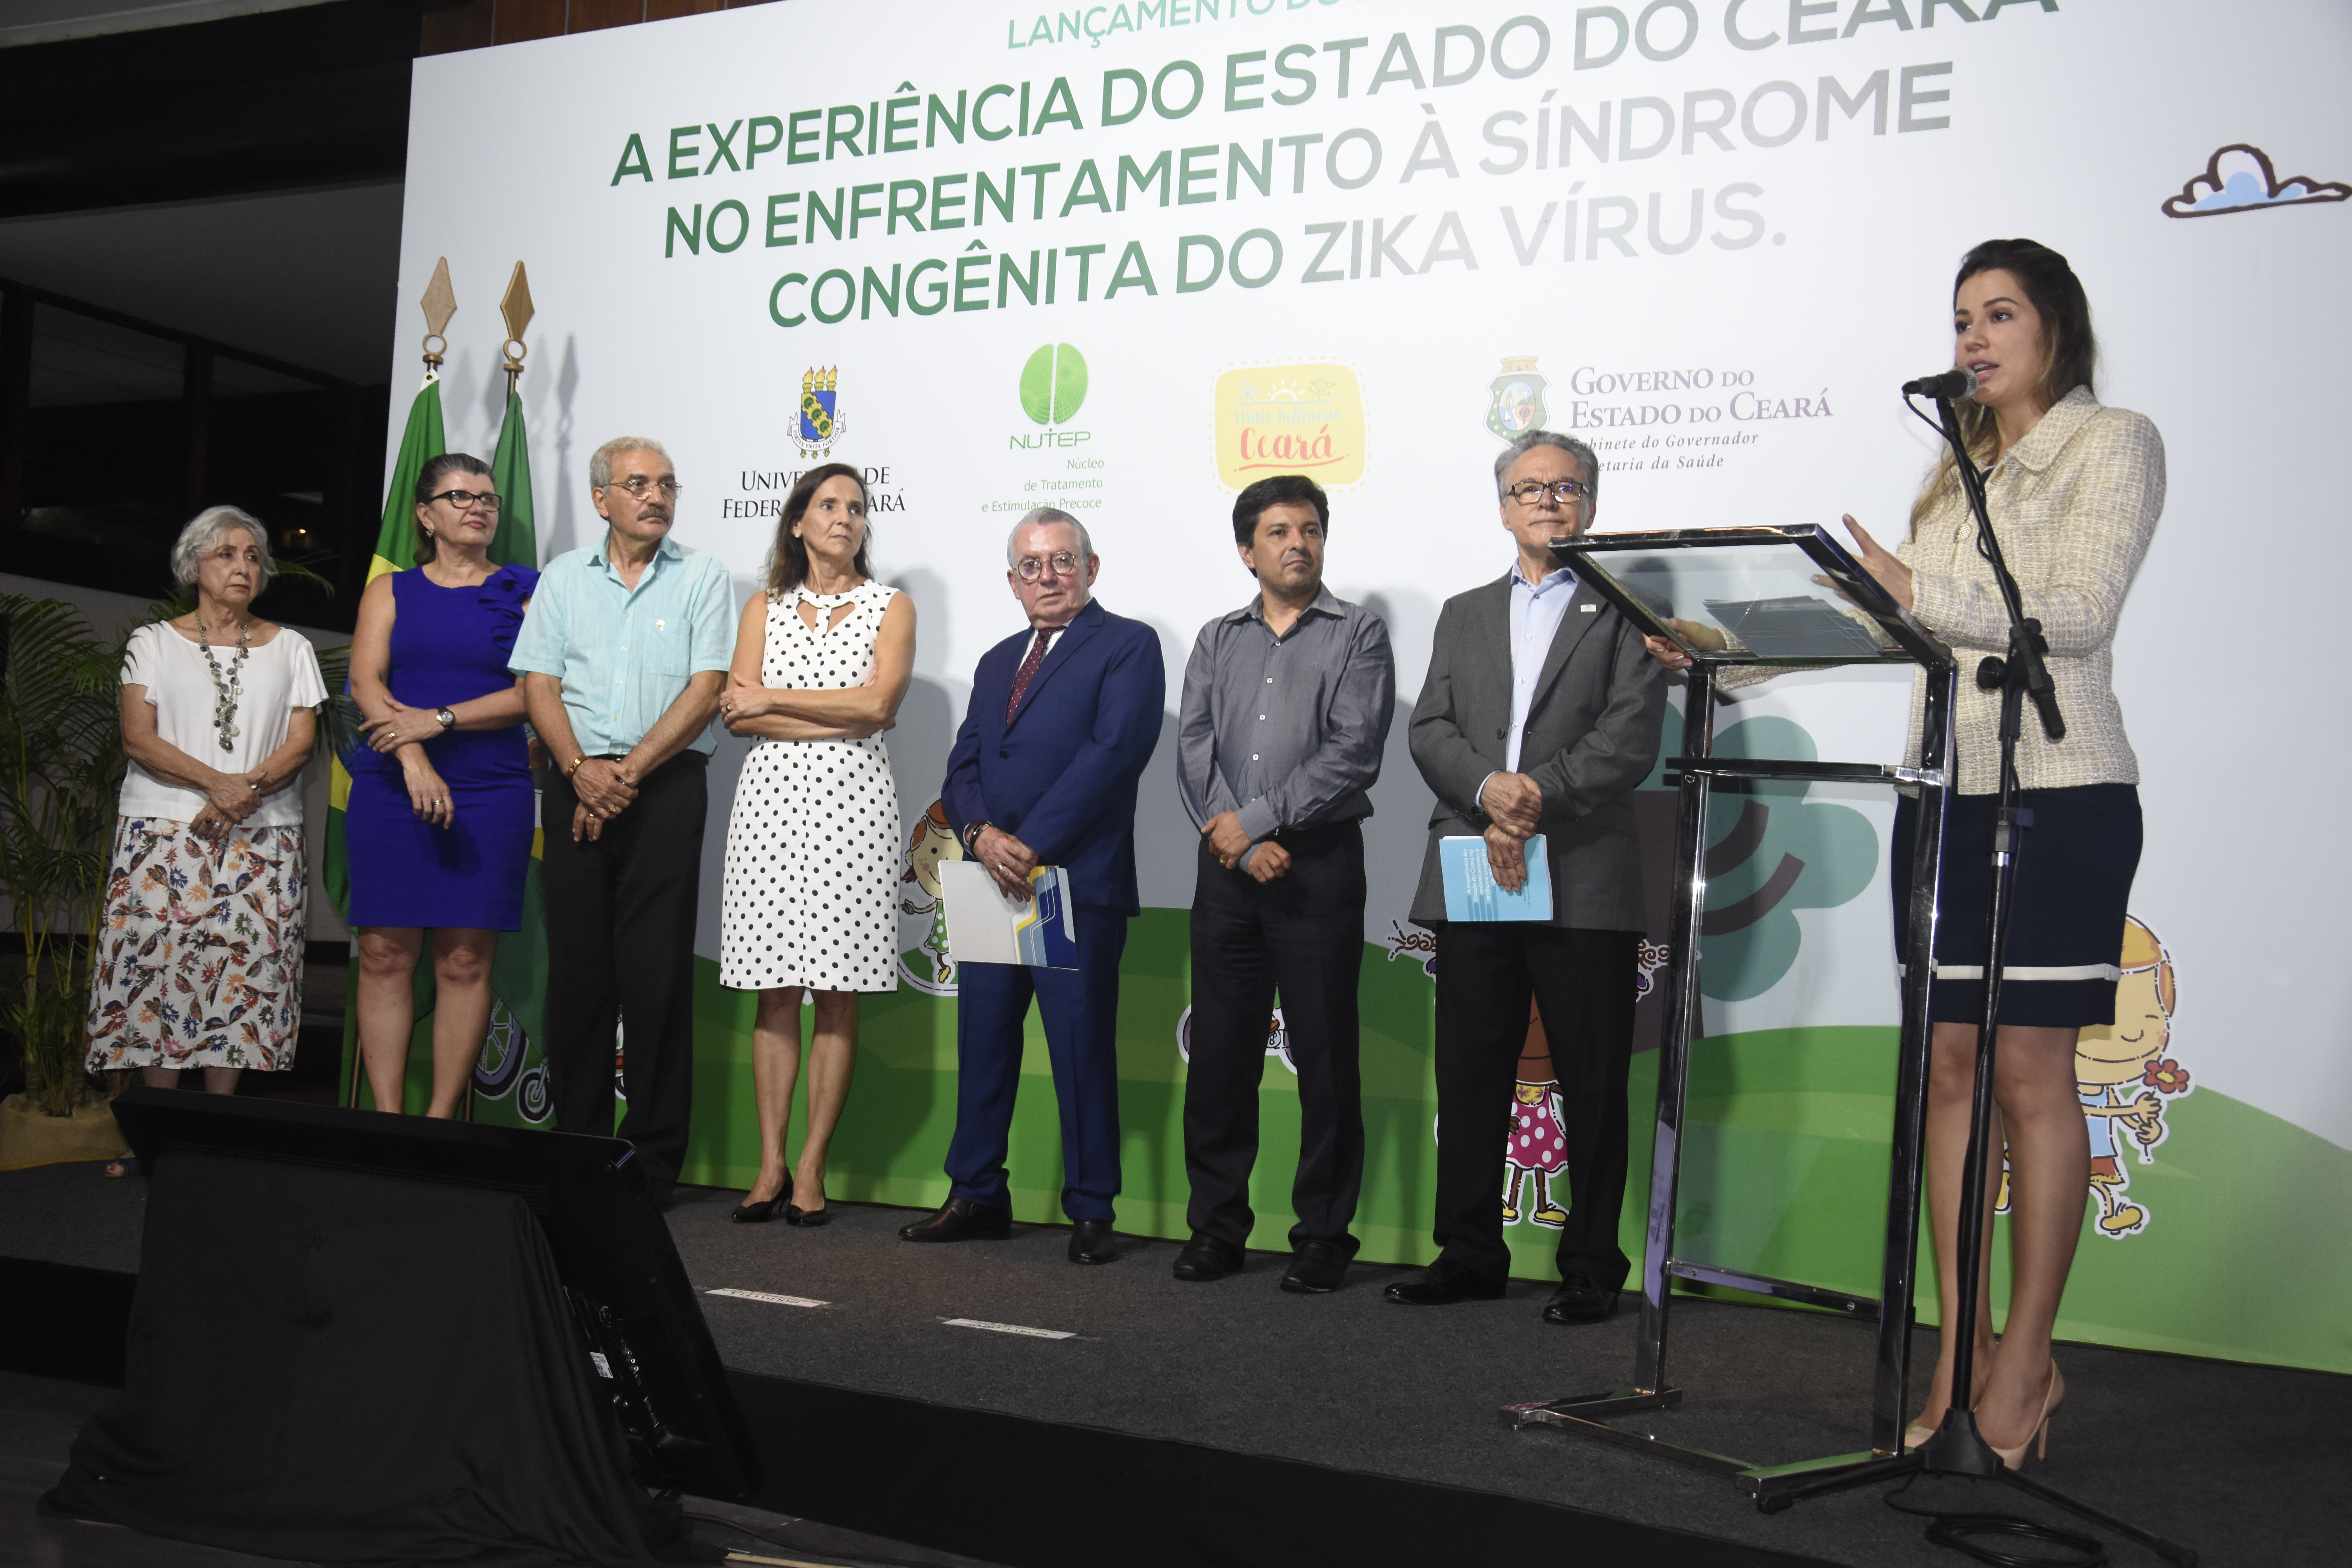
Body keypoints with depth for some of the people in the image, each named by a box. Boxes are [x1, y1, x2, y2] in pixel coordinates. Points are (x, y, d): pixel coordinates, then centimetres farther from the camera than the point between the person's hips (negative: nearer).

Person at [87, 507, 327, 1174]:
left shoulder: (289, 648, 13)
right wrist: (215, 782, -17)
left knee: (244, 967, -6)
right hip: (164, 830, -1)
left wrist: (250, 789, -13)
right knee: (160, 964, -7)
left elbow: (301, 742, 4)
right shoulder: (153, 642, 10)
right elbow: (139, 739, -2)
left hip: (264, 837, 1)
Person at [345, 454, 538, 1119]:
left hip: (490, 789, -1)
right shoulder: (390, 590, 15)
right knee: (385, 954, -2)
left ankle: (441, 1118, 2)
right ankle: (386, 1120, 3)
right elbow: (366, 679, 0)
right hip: (390, 787, 1)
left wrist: (438, 720, -11)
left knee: (465, 960, -4)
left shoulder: (525, 590, 10)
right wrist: (415, 761, -16)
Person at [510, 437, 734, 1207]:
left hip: (668, 783, -2)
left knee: (657, 970, -4)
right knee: (576, 964, 3)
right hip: (575, 781, 3)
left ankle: (651, 1162, 2)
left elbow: (705, 690, -3)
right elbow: (539, 687, 7)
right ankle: (576, 1141, 12)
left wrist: (629, 771, -10)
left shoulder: (701, 576, 6)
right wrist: (582, 769, -9)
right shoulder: (564, 576, 14)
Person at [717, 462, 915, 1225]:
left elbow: (878, 703, -6)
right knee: (775, 992, 1)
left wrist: (773, 699, -2)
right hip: (773, 797, 2)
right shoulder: (764, 608, 15)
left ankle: (811, 1168, 3)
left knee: (839, 994, -3)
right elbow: (738, 715, 3)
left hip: (852, 799, -2)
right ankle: (771, 1165, 7)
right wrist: (839, 718, -7)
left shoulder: (891, 607, 10)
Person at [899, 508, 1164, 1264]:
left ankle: (1091, 1212, 8)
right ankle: (977, 1196, 21)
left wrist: (1032, 845, -16)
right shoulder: (997, 663, 22)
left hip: (1079, 883, -6)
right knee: (982, 1042, 10)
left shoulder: (1127, 645, 0)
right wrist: (982, 834, -8)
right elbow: (963, 767, 14)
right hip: (993, 882, 6)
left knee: (1083, 1049, -2)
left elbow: (1113, 752, -12)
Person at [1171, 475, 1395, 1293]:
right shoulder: (1217, 640, 15)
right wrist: (1237, 840, -11)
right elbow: (1193, 747, 4)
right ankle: (1217, 1225, 15)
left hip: (1319, 862, -3)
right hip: (1226, 866, 3)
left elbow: (1354, 750, -8)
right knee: (1218, 1050, 5)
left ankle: (1324, 1234, 8)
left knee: (1325, 1056, -1)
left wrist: (1255, 818, -12)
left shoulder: (1358, 634, 4)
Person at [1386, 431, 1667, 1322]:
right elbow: (1430, 732, 7)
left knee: (1594, 1088, 2)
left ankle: (1593, 1266, 13)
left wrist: (1537, 799, -17)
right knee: (1469, 1080, 7)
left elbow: (1631, 737, -6)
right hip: (1472, 881, 4)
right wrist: (1490, 790, -13)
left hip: (1585, 882, -3)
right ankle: (1470, 1256, 18)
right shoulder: (1464, 615, 19)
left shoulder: (1626, 611, 7)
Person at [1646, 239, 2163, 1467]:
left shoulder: (2114, 444, 1)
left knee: (2029, 1067, -5)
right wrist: (1737, 655, 6)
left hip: (2059, 789, -6)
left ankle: (2027, 1356, 4)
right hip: (1944, 788, 6)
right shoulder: (1955, 468, 21)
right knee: (1950, 1062, 3)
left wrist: (1920, 592, -26)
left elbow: (2078, 613, -14)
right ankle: (1961, 1345, 9)